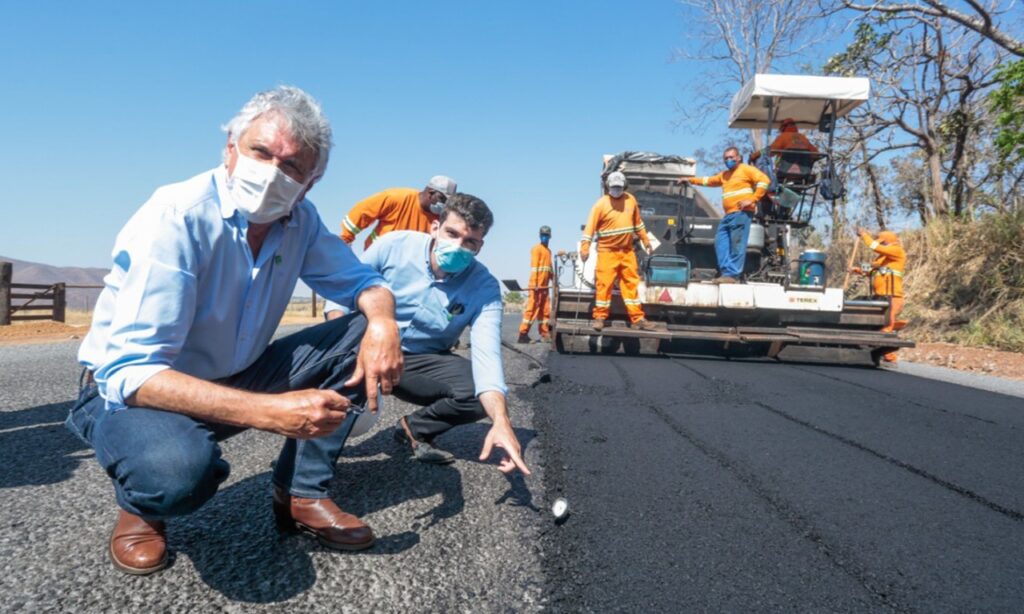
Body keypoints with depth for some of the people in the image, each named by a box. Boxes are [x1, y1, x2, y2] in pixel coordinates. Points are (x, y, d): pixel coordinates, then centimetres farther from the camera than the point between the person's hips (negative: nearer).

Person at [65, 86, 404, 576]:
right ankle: (140, 508, -1)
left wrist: (383, 321, -24)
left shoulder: (300, 221, -8)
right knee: (180, 466, -40)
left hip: (232, 380, 6)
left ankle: (301, 495, -2)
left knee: (366, 335, -8)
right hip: (126, 390, -6)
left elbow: (363, 281, 3)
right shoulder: (176, 218, -27)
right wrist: (272, 411, -43)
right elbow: (129, 372, -32)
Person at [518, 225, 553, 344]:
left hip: (545, 286, 8)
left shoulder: (548, 250, 19)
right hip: (537, 285, -8)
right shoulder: (537, 248, -6)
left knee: (545, 310, 9)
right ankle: (523, 334, -6)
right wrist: (534, 284, -22)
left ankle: (545, 334, 14)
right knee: (532, 308, -9)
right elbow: (534, 267, -14)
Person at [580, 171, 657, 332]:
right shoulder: (601, 204, -8)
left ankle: (637, 318, 8)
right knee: (604, 284, -6)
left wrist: (645, 241, 18)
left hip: (627, 251, 4)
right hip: (607, 251, -4)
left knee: (631, 283, 5)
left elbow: (637, 223, 17)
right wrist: (585, 247, -24)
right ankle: (599, 317, 3)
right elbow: (590, 226, -14)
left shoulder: (630, 200, 6)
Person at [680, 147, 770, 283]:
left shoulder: (746, 169, 4)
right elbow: (708, 180, 40)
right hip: (728, 214, 9)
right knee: (720, 241, -2)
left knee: (737, 244, -13)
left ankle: (732, 275, -18)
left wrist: (752, 200, -14)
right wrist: (690, 179, 36)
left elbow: (764, 180, -8)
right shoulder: (724, 175, 28)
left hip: (741, 213, -9)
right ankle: (726, 272, -7)